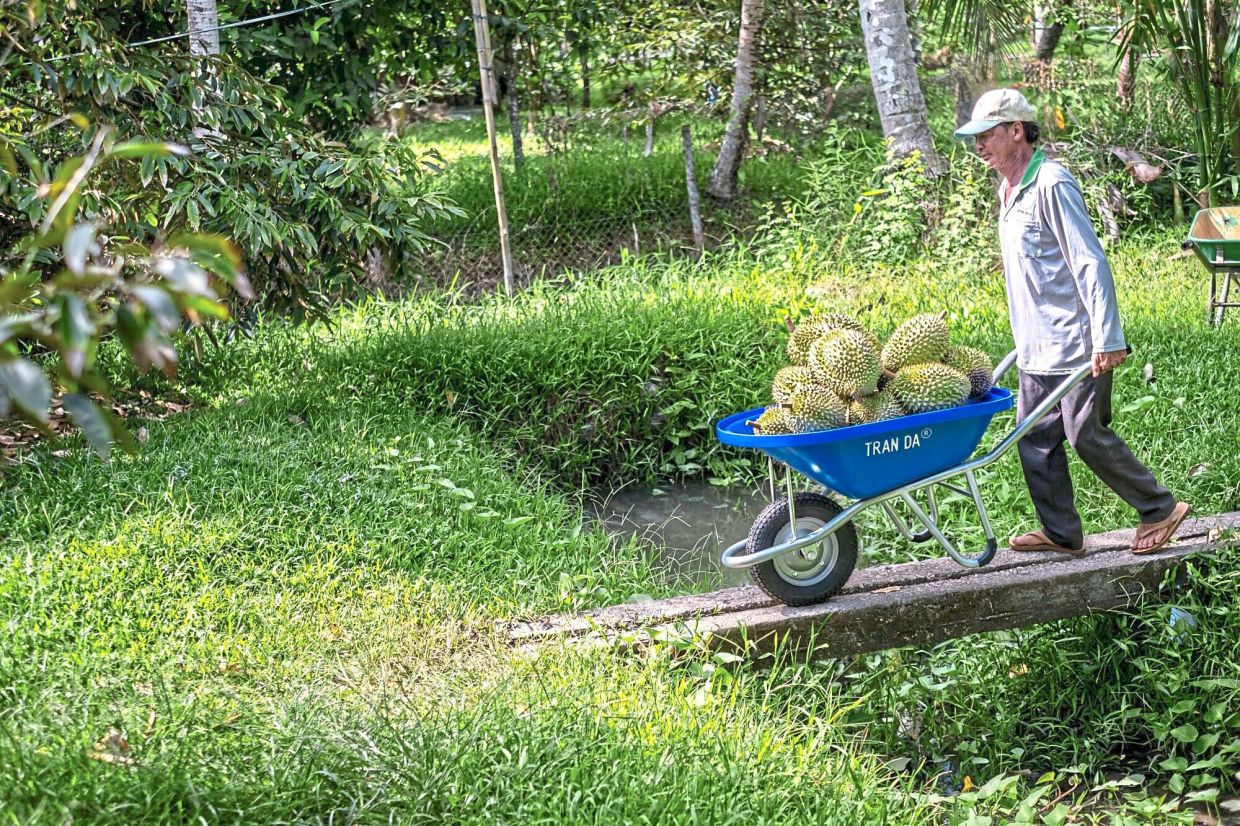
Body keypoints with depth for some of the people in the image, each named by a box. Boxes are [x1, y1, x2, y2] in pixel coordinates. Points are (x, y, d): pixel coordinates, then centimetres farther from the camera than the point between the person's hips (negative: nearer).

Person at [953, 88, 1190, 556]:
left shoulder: (1051, 185, -16)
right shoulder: (1009, 191, 13)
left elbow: (1091, 264, -20)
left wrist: (1107, 339, -24)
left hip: (1076, 343, -9)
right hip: (1036, 348, 9)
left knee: (1088, 437, -5)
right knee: (1035, 441, 9)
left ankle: (1159, 510, 12)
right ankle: (1061, 534, 18)